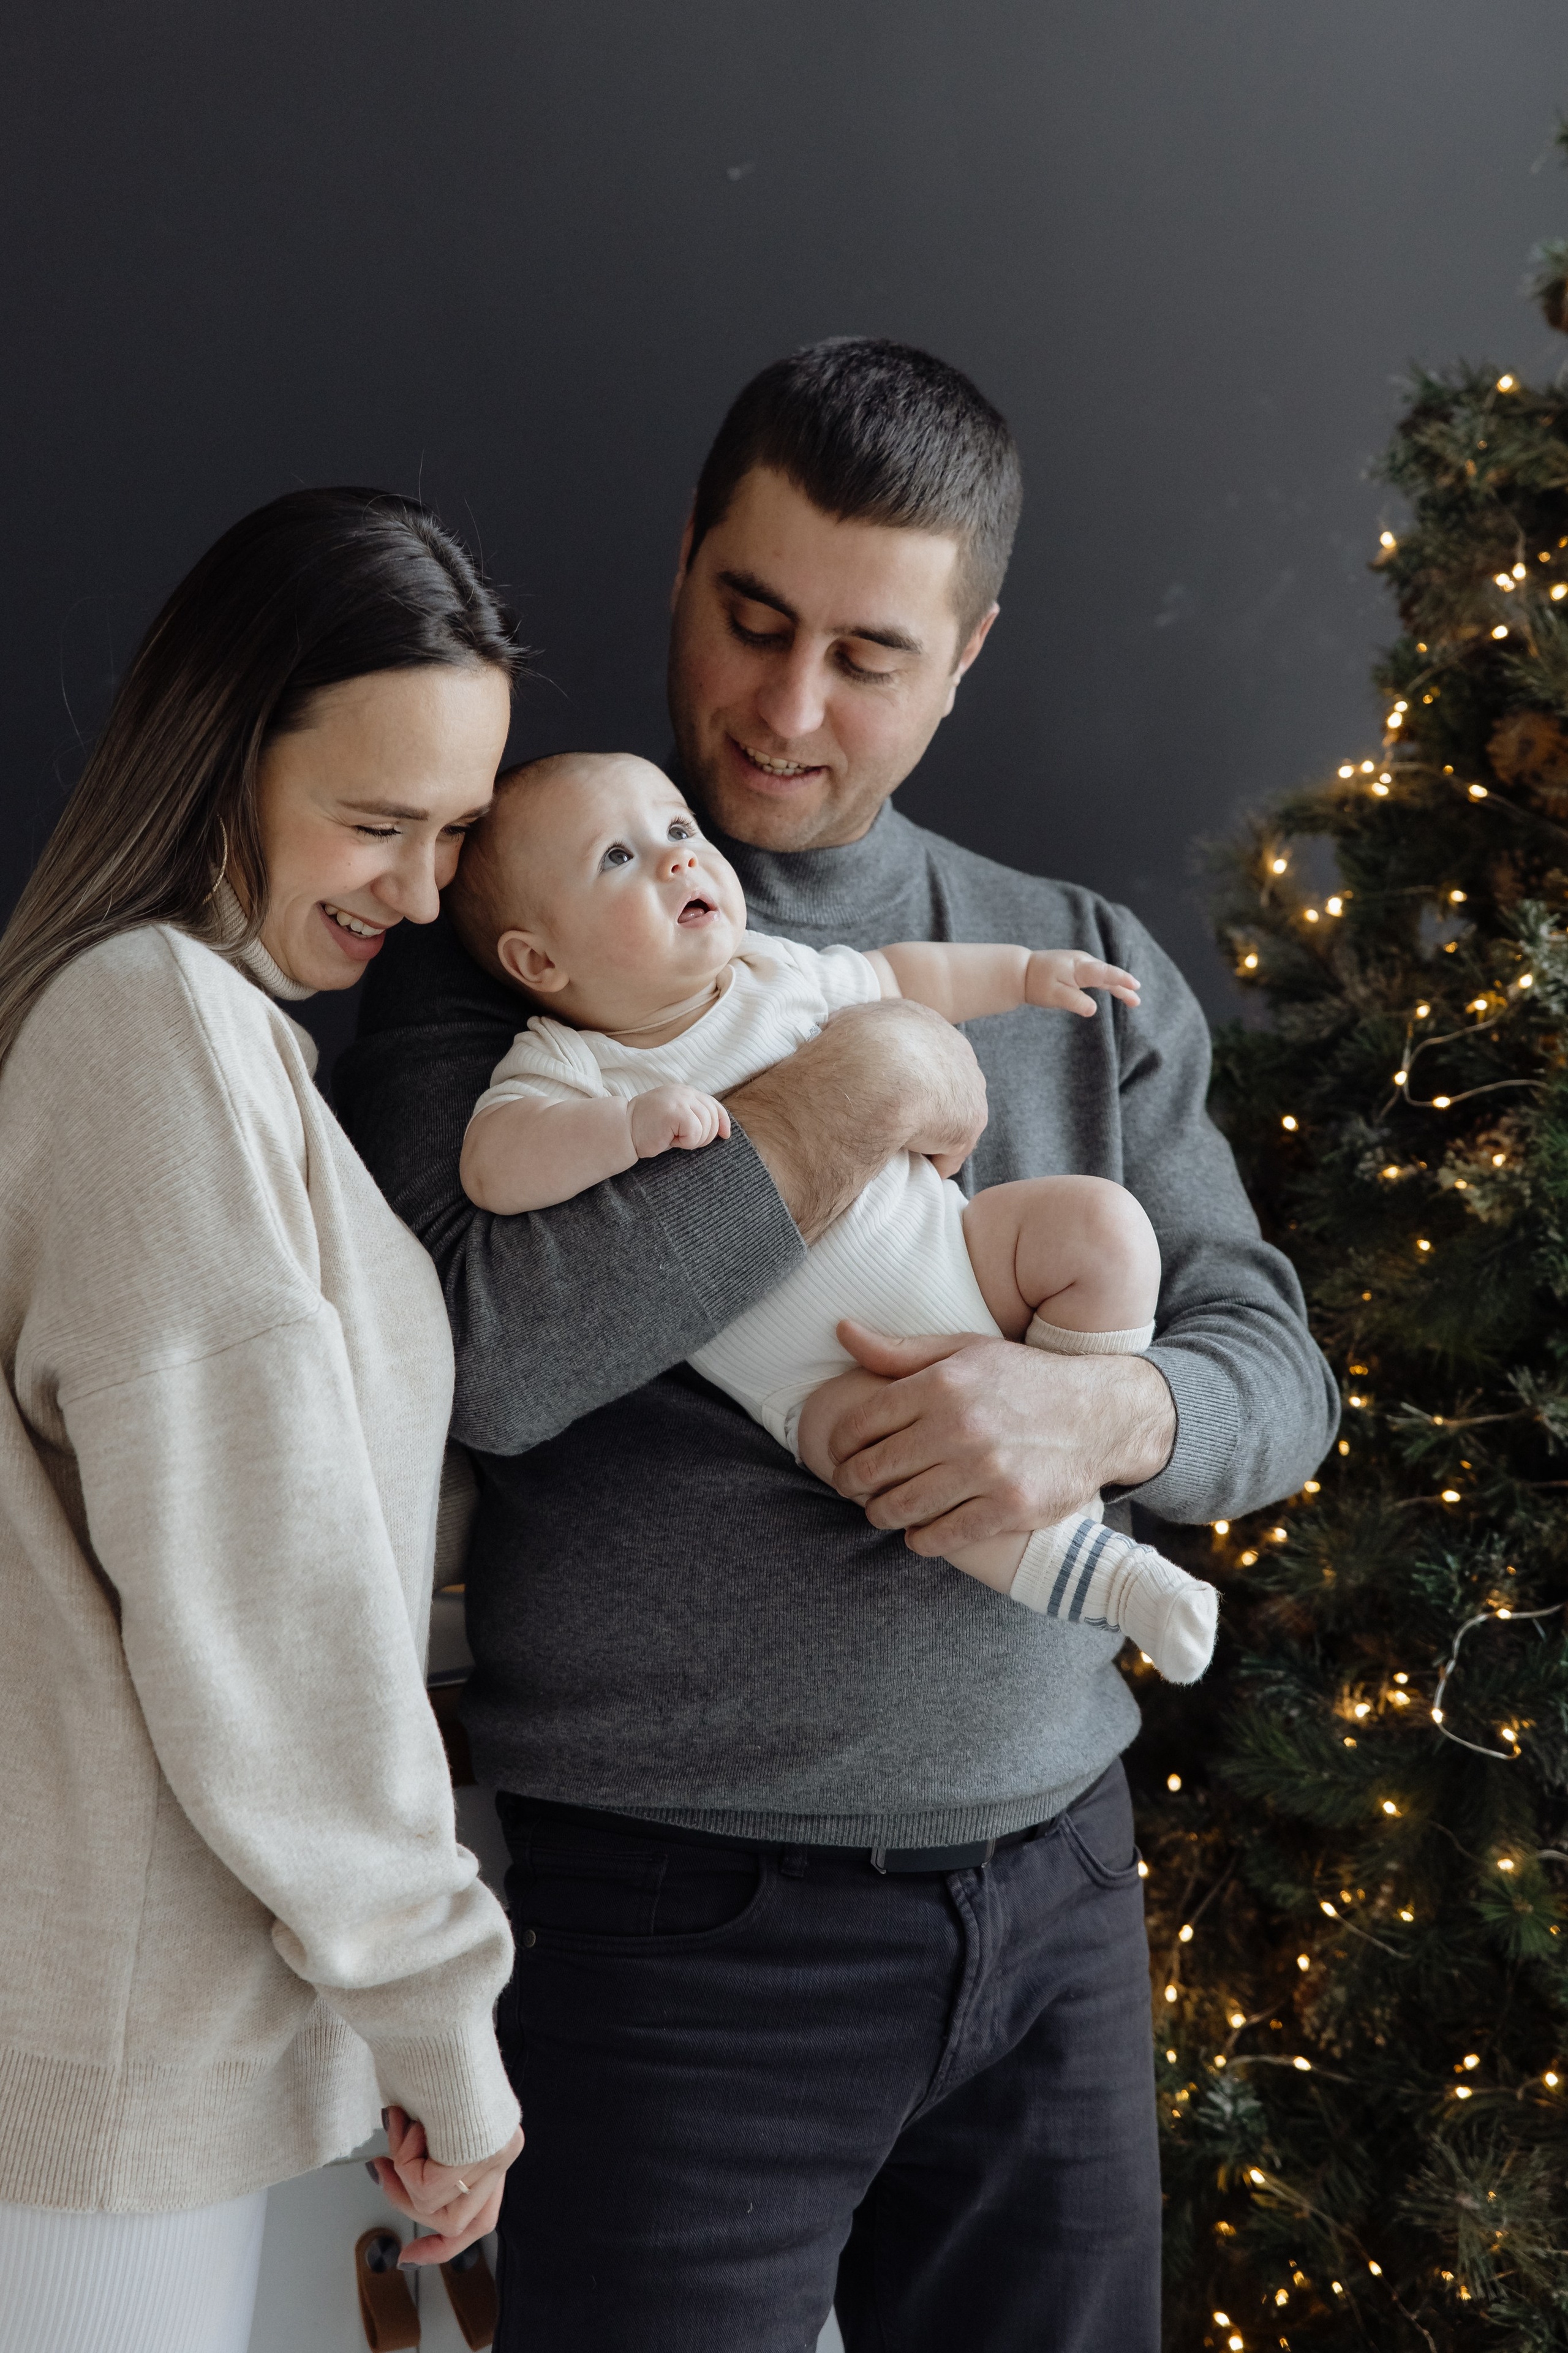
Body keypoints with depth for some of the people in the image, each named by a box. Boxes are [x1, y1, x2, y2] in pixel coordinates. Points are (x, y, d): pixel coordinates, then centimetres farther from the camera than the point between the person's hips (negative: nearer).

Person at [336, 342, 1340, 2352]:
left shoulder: (1091, 975, 9)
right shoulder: (509, 939, -3)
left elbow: (1274, 1368, 8)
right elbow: (468, 1360, -17)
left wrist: (1101, 1407, -14)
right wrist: (836, 1109, -17)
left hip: (1056, 1891, 4)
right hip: (686, 1920, -4)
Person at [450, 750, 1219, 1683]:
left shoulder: (777, 973, 5)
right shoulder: (569, 1067, -10)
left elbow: (895, 975, 24)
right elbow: (495, 1165, -29)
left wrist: (1027, 970, 25)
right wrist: (631, 1125, -39)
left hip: (953, 1251, 6)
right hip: (829, 1372, -6)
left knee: (1103, 1221, -11)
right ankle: (1083, 1569, -20)